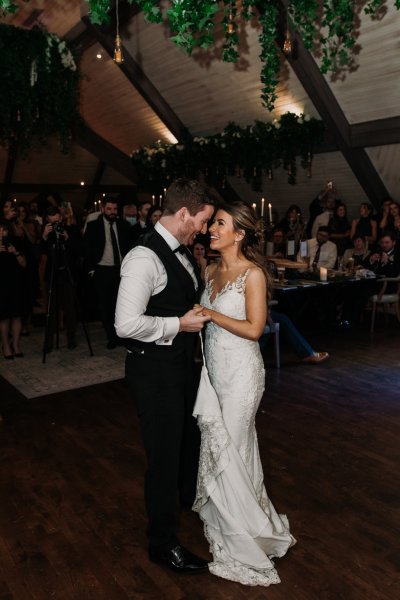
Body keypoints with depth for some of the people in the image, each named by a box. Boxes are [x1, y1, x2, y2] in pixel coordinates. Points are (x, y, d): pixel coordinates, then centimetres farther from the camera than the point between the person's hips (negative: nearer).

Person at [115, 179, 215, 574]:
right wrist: (180, 324, -22)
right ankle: (162, 544, 30)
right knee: (164, 454, 6)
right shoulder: (144, 258, -24)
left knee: (190, 433, 29)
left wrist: (198, 316, 4)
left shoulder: (181, 252, 5)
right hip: (154, 369, -10)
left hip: (182, 361, 10)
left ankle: (189, 496, 59)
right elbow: (126, 324, -31)